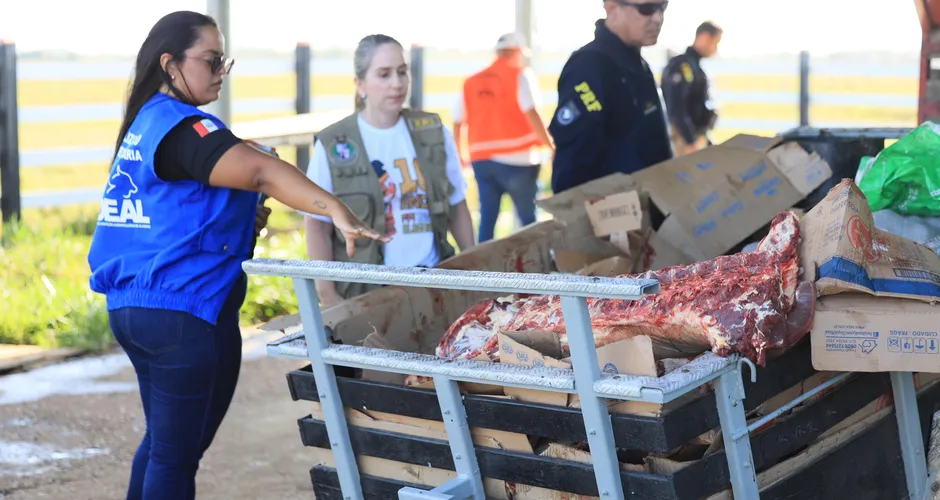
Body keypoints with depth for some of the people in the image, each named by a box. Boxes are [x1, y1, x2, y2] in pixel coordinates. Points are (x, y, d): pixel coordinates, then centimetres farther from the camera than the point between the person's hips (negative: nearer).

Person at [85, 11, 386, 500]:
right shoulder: (180, 128, -18)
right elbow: (260, 170, -33)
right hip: (185, 315, -10)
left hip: (131, 308, 10)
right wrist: (335, 208, -44)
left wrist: (242, 221, 9)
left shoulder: (144, 124, 13)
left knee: (162, 440, 22)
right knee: (176, 454, 1)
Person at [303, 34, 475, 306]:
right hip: (368, 293, -3)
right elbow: (317, 224, -2)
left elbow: (457, 205, 12)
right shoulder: (333, 146, -4)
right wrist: (328, 295, -8)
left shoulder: (433, 133, 5)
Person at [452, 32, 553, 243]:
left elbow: (458, 124, 11)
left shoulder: (471, 82, 12)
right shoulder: (521, 75, -2)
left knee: (487, 220, 8)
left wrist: (461, 155, 25)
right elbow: (532, 113, -14)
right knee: (528, 220, 5)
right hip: (516, 158, -4)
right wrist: (551, 146, -10)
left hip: (482, 159, 5)